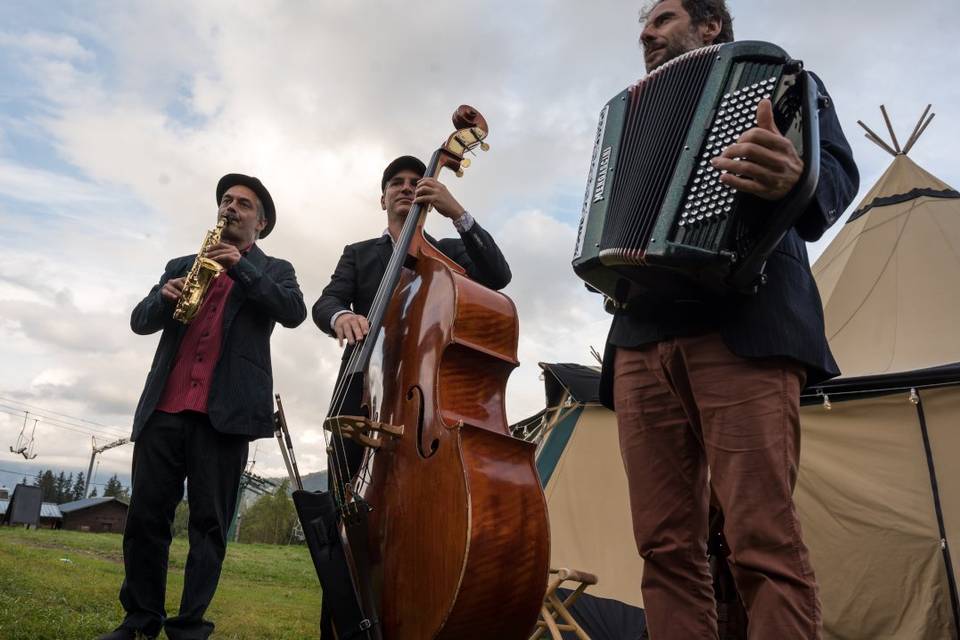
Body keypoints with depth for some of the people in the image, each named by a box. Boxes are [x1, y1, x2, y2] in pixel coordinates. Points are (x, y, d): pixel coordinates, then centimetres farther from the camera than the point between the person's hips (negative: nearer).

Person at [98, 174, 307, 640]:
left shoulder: (274, 271, 13)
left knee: (209, 522, 0)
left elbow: (295, 313, -6)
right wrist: (165, 297, -6)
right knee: (144, 517, 5)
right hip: (164, 406, 4)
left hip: (226, 410, -3)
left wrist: (242, 267, -11)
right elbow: (140, 321, 15)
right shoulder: (180, 266, 22)